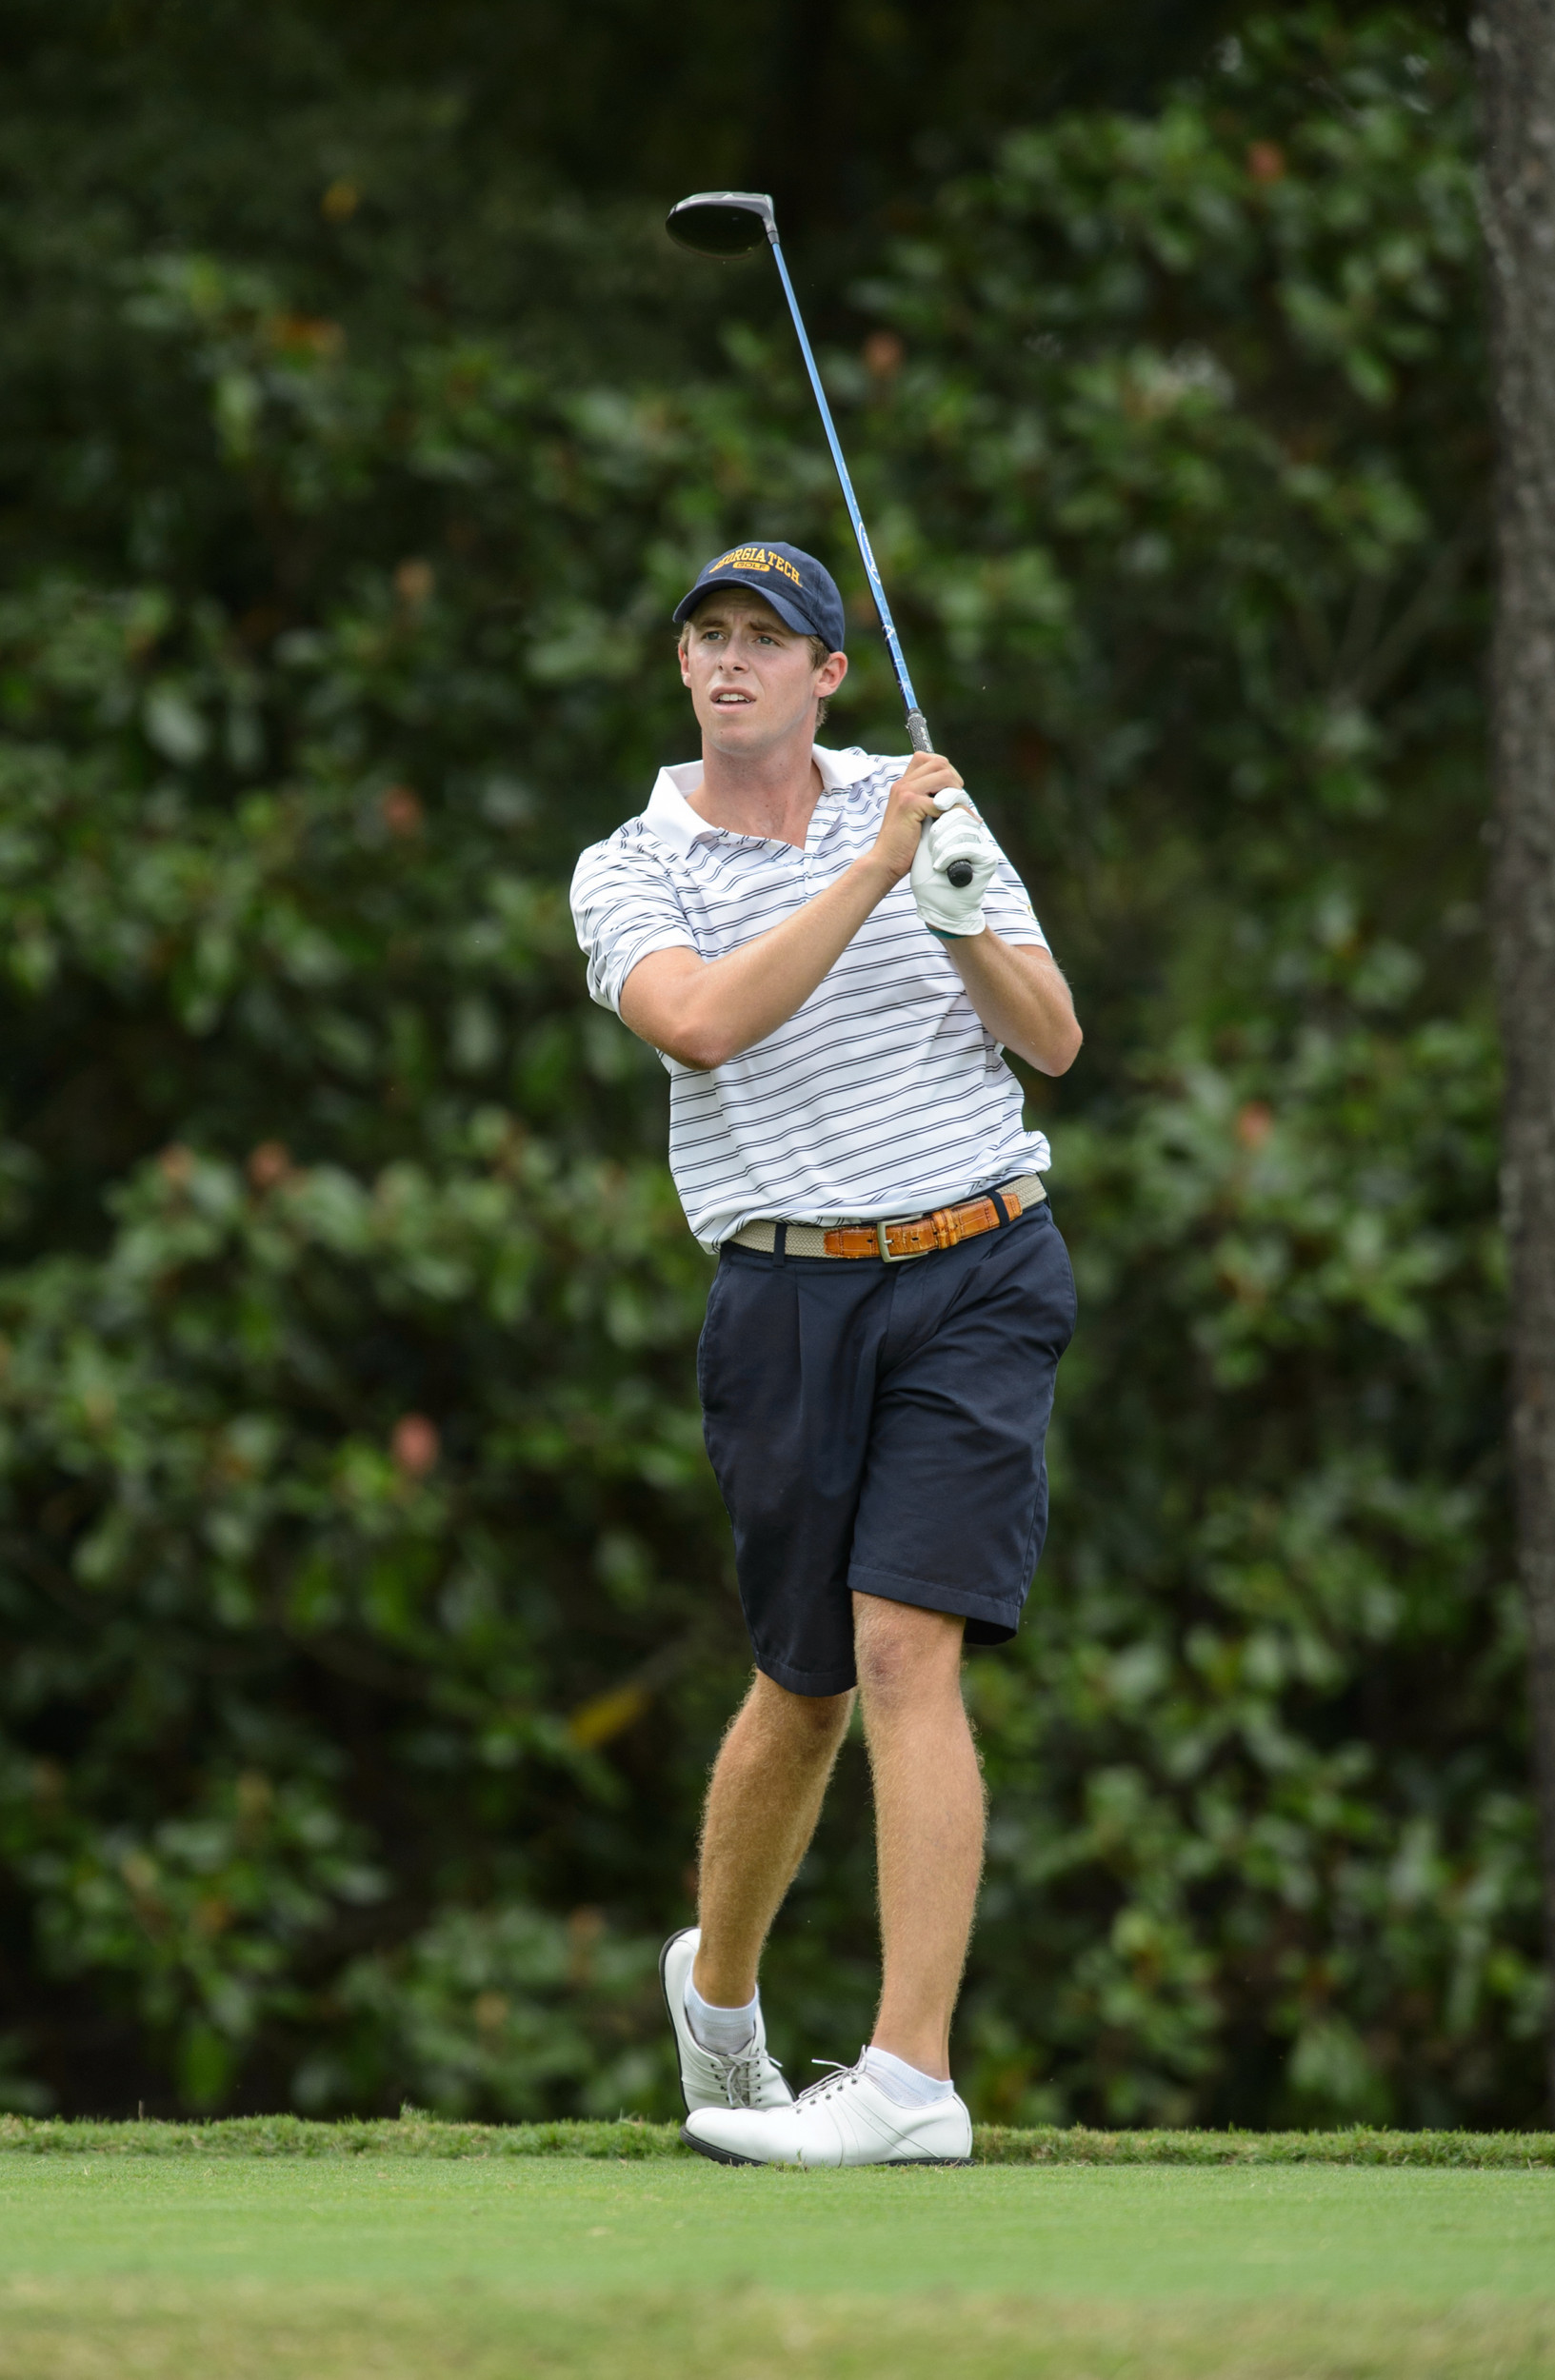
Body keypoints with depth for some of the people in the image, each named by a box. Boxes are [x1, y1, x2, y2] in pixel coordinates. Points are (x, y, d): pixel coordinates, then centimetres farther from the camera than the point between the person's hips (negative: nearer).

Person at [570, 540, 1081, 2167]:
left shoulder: (924, 808, 8)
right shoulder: (630, 872, 3)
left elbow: (1053, 1041, 4)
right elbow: (698, 1023, -18)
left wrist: (965, 922, -15)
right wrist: (872, 873, -21)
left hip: (976, 1274, -1)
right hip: (788, 1298, 1)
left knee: (906, 1655, -13)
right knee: (804, 1685, 6)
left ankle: (911, 2078, -17)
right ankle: (715, 1988, 34)